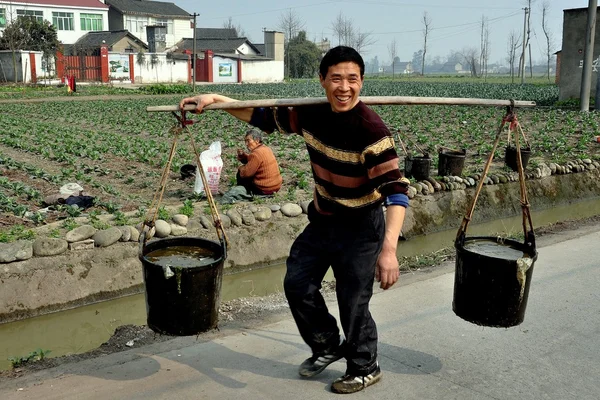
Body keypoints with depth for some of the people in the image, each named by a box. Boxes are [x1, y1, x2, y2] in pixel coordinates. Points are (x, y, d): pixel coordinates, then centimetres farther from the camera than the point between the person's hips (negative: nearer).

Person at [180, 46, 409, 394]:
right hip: (322, 221, 7)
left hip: (360, 229, -7)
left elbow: (396, 190, -31)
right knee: (298, 284, 14)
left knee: (353, 303, 2)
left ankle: (365, 369, 29)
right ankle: (327, 346, 38)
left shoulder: (372, 130, -27)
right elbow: (264, 118, 7)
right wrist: (217, 100, -1)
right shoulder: (310, 114, -8)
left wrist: (389, 249, -42)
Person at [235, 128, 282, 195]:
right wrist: (242, 155, 1)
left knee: (240, 175, 4)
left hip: (265, 190, -9)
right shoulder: (265, 148, 7)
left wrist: (240, 168, 2)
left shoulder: (256, 154, -22)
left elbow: (246, 173, -18)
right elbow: (250, 160, 19)